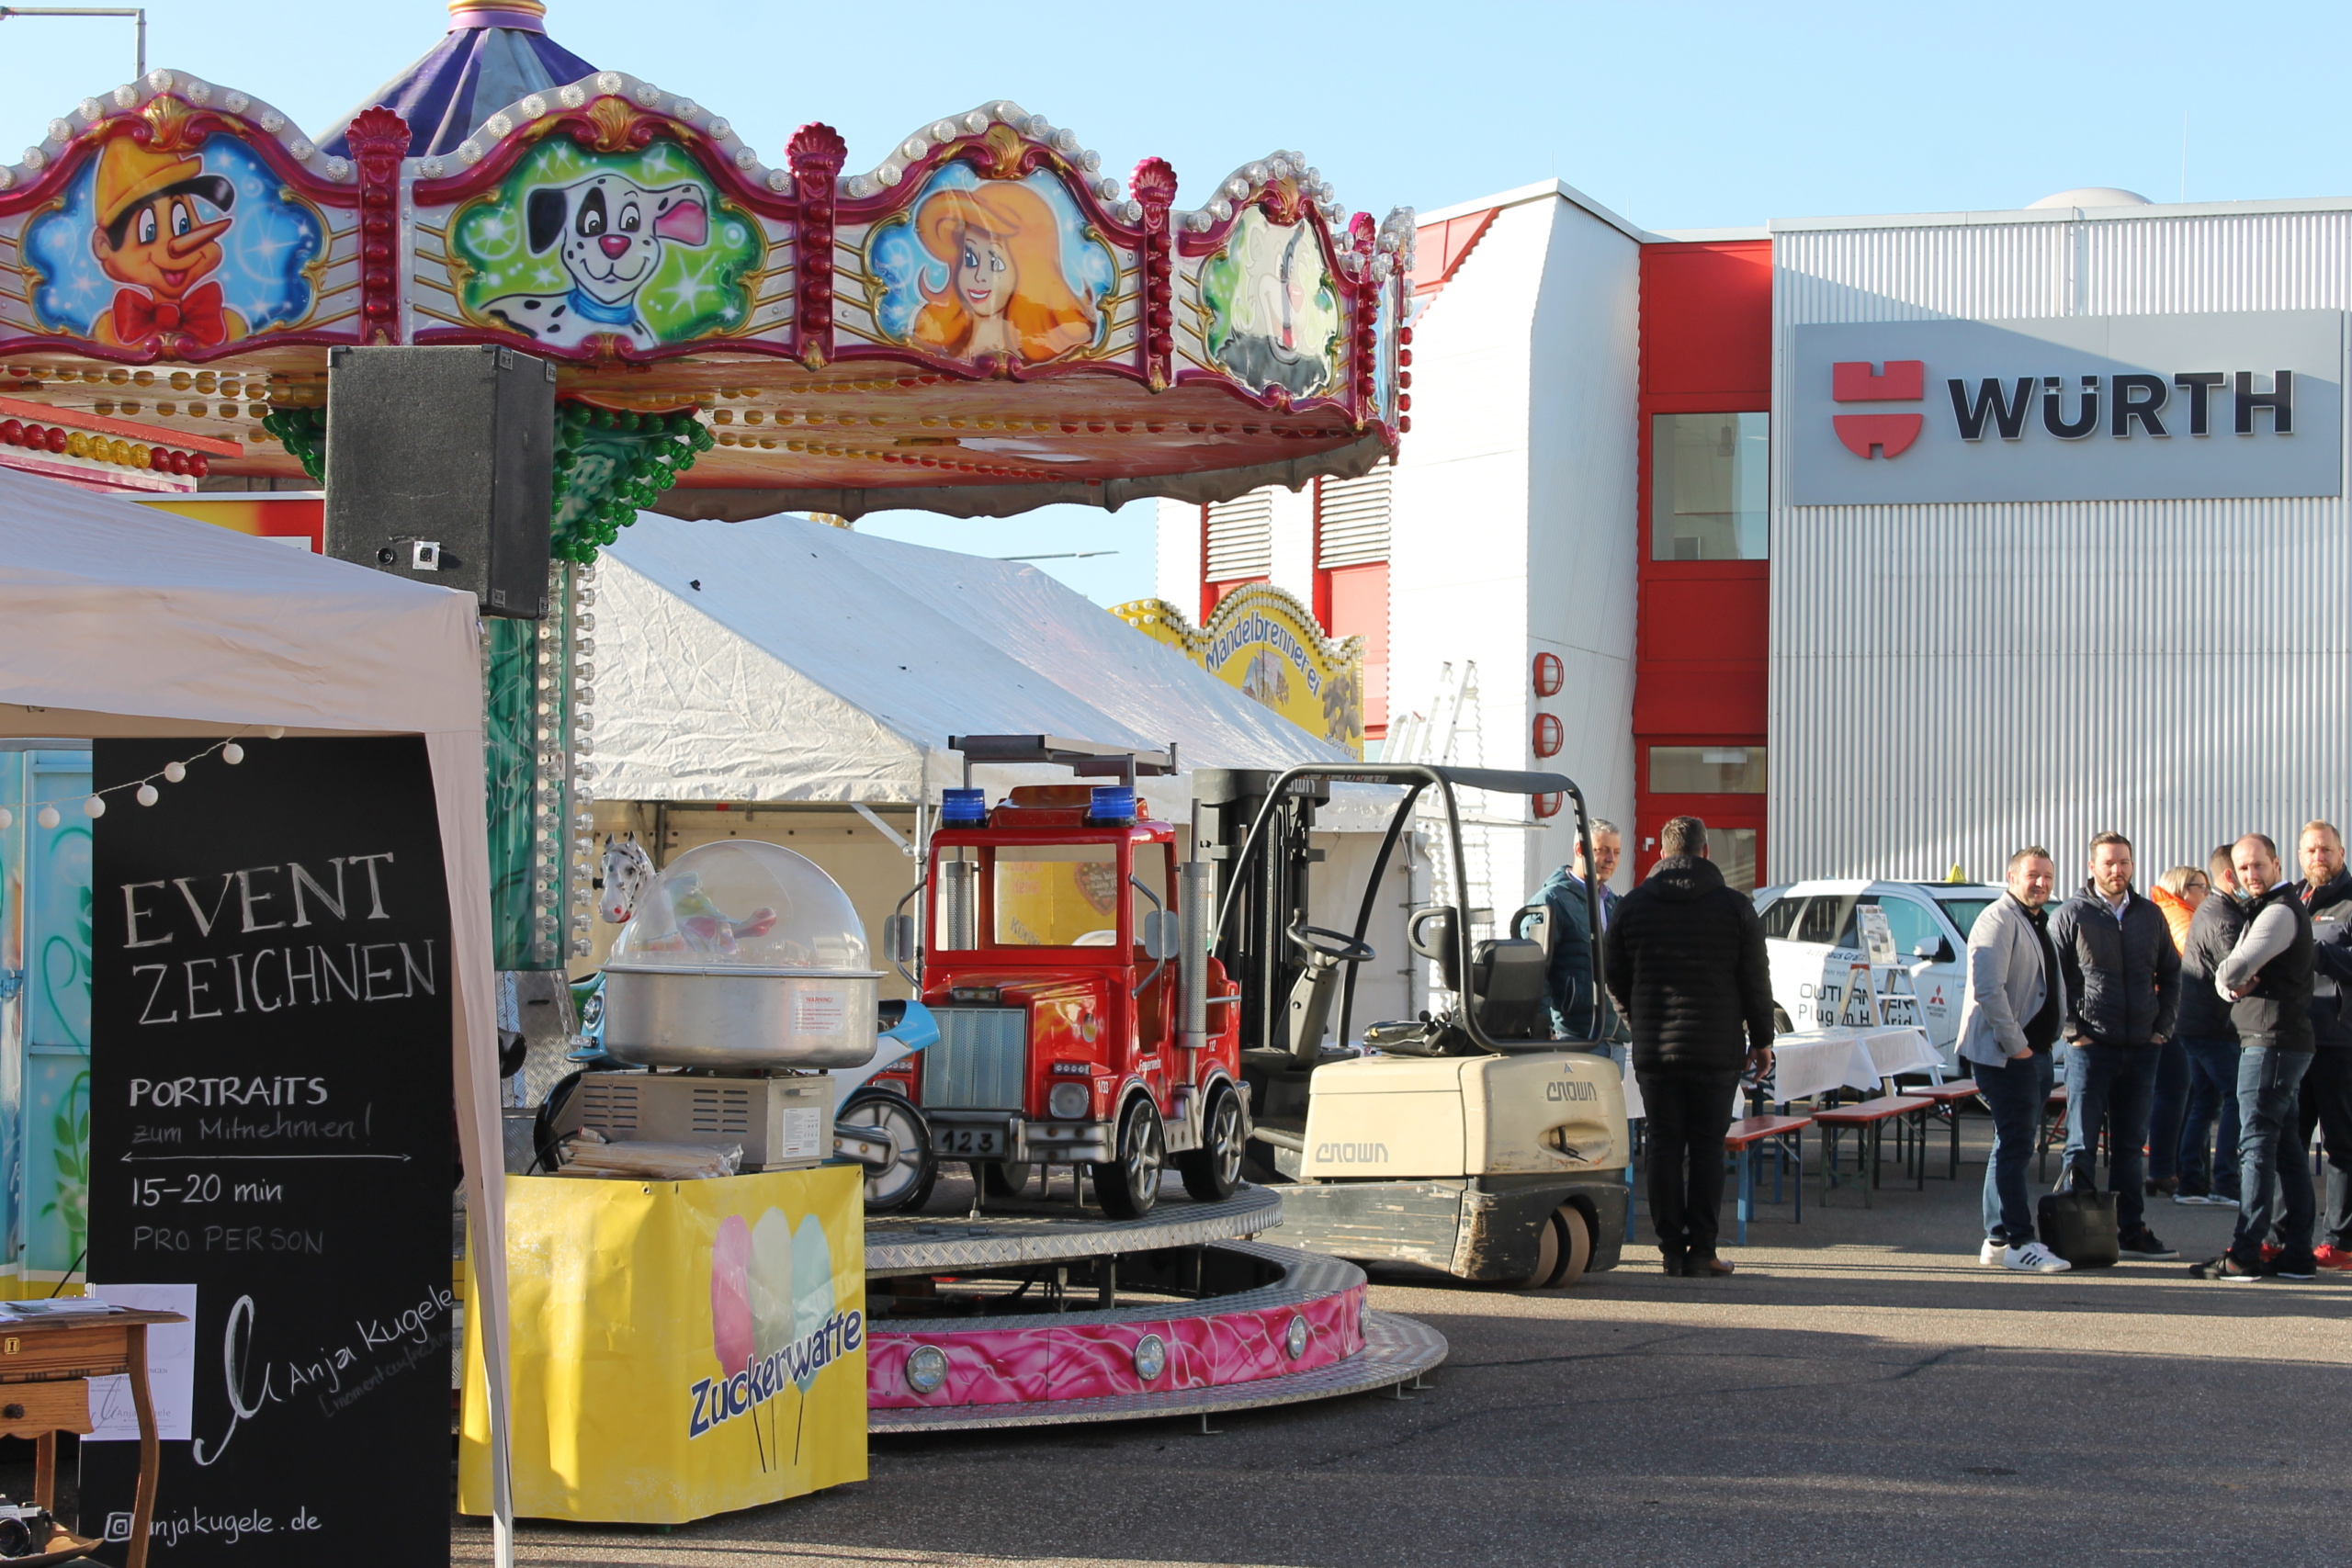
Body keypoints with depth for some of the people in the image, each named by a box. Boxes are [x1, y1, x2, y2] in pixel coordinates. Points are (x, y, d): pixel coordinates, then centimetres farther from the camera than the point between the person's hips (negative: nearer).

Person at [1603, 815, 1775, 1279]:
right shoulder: (1734, 906, -1)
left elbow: (1613, 975, 10)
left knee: (1665, 1145, 6)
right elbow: (1755, 980, 1)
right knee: (1707, 1146, 1)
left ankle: (1671, 1248, 5)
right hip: (1718, 1049, -1)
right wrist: (1761, 1040, 11)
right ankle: (1700, 1251, -1)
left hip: (1653, 1049, 1)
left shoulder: (1634, 905, 4)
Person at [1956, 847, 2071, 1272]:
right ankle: (2019, 1243, -8)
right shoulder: (1999, 920, -12)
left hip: (2033, 1052, 10)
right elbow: (1988, 989, -21)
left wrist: (2051, 1037, 16)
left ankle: (1997, 1239, 19)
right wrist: (2015, 1044, -20)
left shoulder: (2042, 924, 19)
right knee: (2015, 1146, -9)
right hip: (2004, 1055, -10)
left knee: (2013, 1145, 13)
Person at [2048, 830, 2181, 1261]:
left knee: (2131, 1145, 10)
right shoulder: (2071, 915, -3)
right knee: (2083, 1145, -3)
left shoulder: (2150, 915, 11)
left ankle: (2132, 1231, 16)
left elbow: (2170, 974, 18)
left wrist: (2162, 1027, 7)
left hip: (2141, 1048, 4)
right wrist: (2073, 1029, -10)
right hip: (2091, 1047, -4)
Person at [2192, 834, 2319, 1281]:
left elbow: (2235, 969, -22)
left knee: (2257, 1145, -12)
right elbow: (2226, 977, 18)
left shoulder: (2280, 912, -13)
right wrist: (2234, 986, -5)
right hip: (2274, 1042, 11)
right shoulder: (2265, 910, 22)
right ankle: (2297, 1254, 11)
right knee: (2283, 1148, 10)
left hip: (2271, 1041, -11)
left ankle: (2245, 1255, -14)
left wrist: (2231, 977, 1)